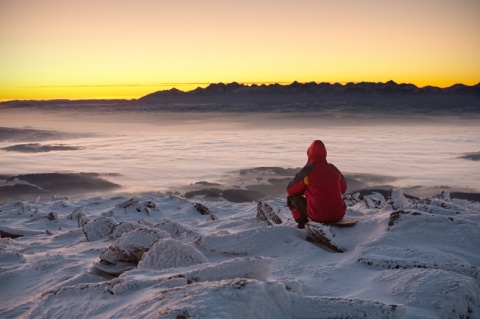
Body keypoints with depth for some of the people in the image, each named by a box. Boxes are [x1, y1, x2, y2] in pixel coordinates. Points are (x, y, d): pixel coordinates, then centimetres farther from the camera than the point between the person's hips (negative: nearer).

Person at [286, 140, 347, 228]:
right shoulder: (334, 169, 5)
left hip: (318, 216, -4)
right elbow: (343, 189, 21)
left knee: (292, 197, 14)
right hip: (339, 214, 5)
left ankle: (302, 223, 8)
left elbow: (290, 190, 2)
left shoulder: (307, 170, -9)